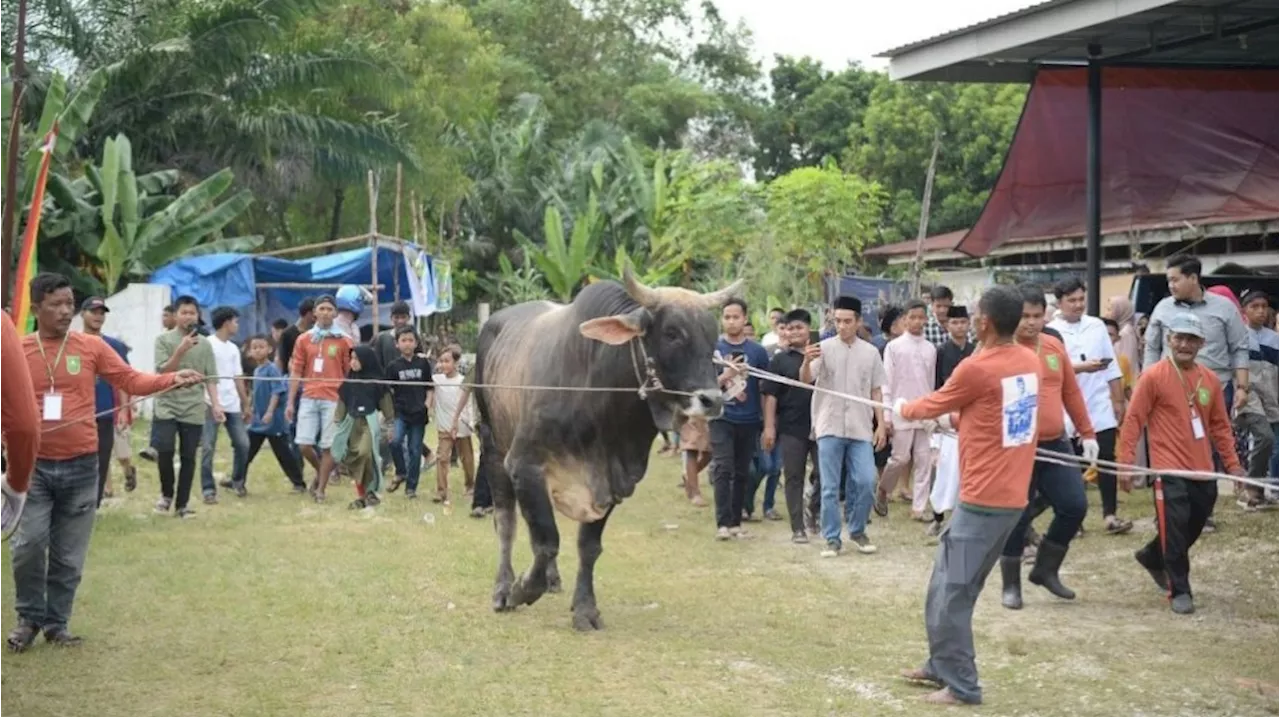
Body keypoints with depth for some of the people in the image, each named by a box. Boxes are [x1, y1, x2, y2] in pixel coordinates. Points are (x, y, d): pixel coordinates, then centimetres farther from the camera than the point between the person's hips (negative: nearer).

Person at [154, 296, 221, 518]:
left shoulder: (204, 344, 7)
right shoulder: (163, 340, 1)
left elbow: (210, 377, 8)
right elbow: (163, 372, -8)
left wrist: (216, 403, -2)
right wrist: (181, 350, -19)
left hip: (194, 410, 2)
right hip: (167, 406, -2)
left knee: (188, 457, 3)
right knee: (164, 451, -14)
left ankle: (182, 504, 12)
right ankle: (166, 493, 10)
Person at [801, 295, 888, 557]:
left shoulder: (870, 352, 6)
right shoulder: (824, 348, -2)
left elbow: (875, 391, 12)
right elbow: (806, 380, -14)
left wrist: (882, 424, 5)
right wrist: (807, 361, -35)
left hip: (860, 428, 2)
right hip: (830, 427, -2)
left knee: (866, 482, -4)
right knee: (830, 487, 1)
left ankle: (857, 530, 17)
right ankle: (832, 539, 9)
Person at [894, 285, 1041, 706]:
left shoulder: (977, 368, -17)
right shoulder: (1030, 362, 6)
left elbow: (933, 405, 1)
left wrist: (901, 410, 21)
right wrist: (955, 418, 28)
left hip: (984, 500, -8)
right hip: (1011, 496, 9)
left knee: (952, 593, -1)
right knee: (949, 584, 18)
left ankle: (962, 686, 4)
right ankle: (941, 666, 27)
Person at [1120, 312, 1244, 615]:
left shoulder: (1210, 379, 6)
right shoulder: (1153, 376, -9)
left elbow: (1220, 426, 14)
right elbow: (1133, 419, -8)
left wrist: (1232, 463, 12)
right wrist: (1126, 459, -12)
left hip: (1203, 470, 6)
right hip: (1170, 470, -6)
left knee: (1193, 527, 16)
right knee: (1175, 530, -6)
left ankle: (1152, 556, 41)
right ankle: (1179, 592, 5)